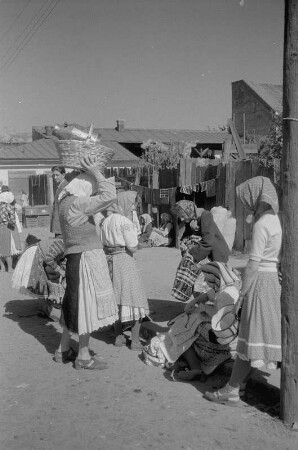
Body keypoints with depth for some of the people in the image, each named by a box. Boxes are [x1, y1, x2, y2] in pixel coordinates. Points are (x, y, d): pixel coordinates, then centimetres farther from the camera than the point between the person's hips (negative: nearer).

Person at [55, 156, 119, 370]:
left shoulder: (68, 202, 11)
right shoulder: (76, 204, -18)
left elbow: (102, 197, 22)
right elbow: (109, 195, -22)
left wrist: (92, 173, 11)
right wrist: (96, 173, -13)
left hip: (77, 258, 10)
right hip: (86, 258, -10)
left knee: (76, 303, 18)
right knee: (86, 304, 0)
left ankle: (63, 350, 29)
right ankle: (83, 356, 11)